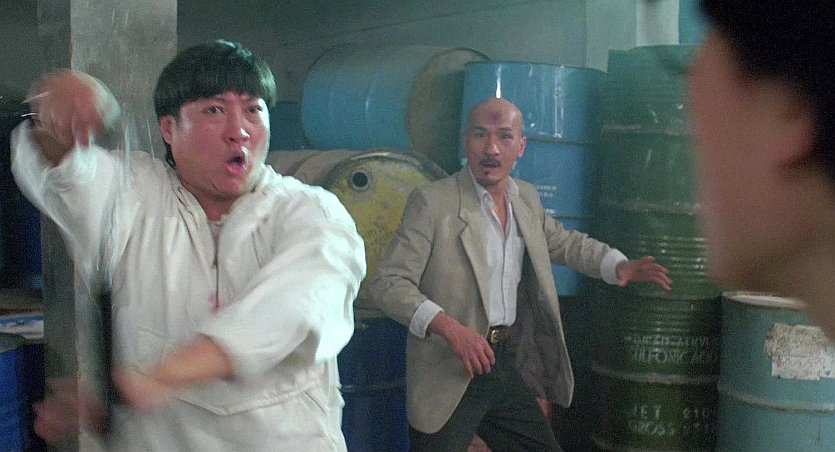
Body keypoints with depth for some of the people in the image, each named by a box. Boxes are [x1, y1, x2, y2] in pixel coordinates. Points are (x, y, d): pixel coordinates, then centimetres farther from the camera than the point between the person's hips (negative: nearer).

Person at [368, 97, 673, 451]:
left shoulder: (527, 198, 7)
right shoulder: (431, 201, -14)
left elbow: (564, 242, 24)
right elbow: (386, 283, -18)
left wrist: (618, 266, 7)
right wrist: (448, 326, -31)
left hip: (509, 366, 6)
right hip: (449, 378, -6)